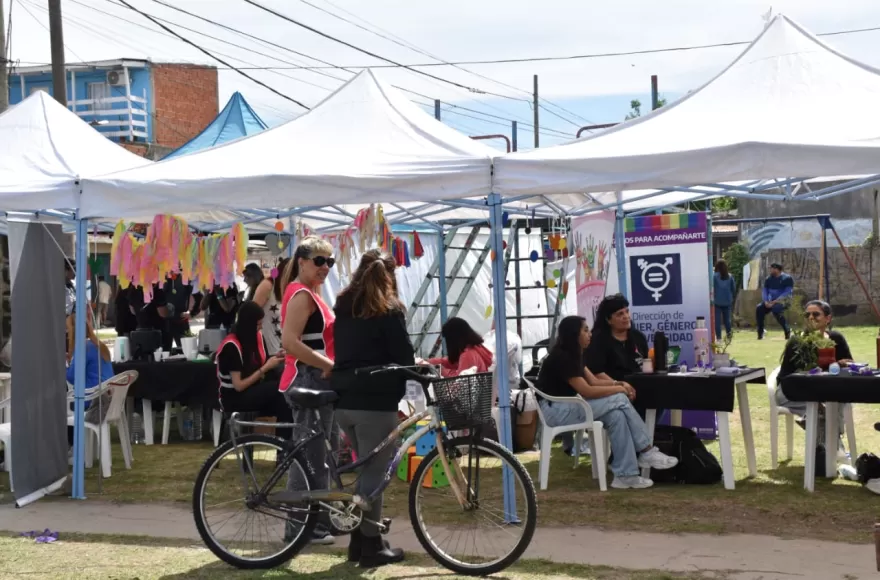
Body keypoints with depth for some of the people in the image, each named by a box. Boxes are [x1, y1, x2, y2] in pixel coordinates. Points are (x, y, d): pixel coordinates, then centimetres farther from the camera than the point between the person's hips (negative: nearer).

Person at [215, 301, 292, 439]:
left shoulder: (257, 336, 2)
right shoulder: (231, 346, -18)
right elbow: (239, 386, -19)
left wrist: (275, 359, -13)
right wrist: (266, 368, -20)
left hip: (253, 392, 6)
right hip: (234, 398, -6)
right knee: (278, 389, -28)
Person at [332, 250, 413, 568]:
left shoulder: (342, 306, 14)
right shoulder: (389, 310, -6)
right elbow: (404, 356, -7)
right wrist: (415, 371, 12)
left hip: (343, 399, 7)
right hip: (375, 401, -7)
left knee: (366, 470, 17)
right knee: (374, 473, 1)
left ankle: (359, 540, 19)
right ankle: (371, 545, 6)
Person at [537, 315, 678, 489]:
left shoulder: (572, 355, 14)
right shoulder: (561, 357, -18)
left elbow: (594, 381, 12)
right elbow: (587, 391, -22)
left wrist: (619, 383, -5)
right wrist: (619, 389, -12)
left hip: (568, 406, 10)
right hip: (556, 410, -10)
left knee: (616, 414, -16)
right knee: (619, 400, -19)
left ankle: (625, 475, -19)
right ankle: (646, 452, -10)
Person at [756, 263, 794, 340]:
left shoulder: (787, 278, -8)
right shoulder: (769, 279, 11)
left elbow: (787, 293, -16)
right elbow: (765, 291, 8)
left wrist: (775, 302, -24)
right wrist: (766, 301, -13)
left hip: (782, 301, -6)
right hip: (771, 302, 6)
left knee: (776, 310, -35)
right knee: (759, 309, -18)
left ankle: (787, 331, -22)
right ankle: (760, 333, -11)